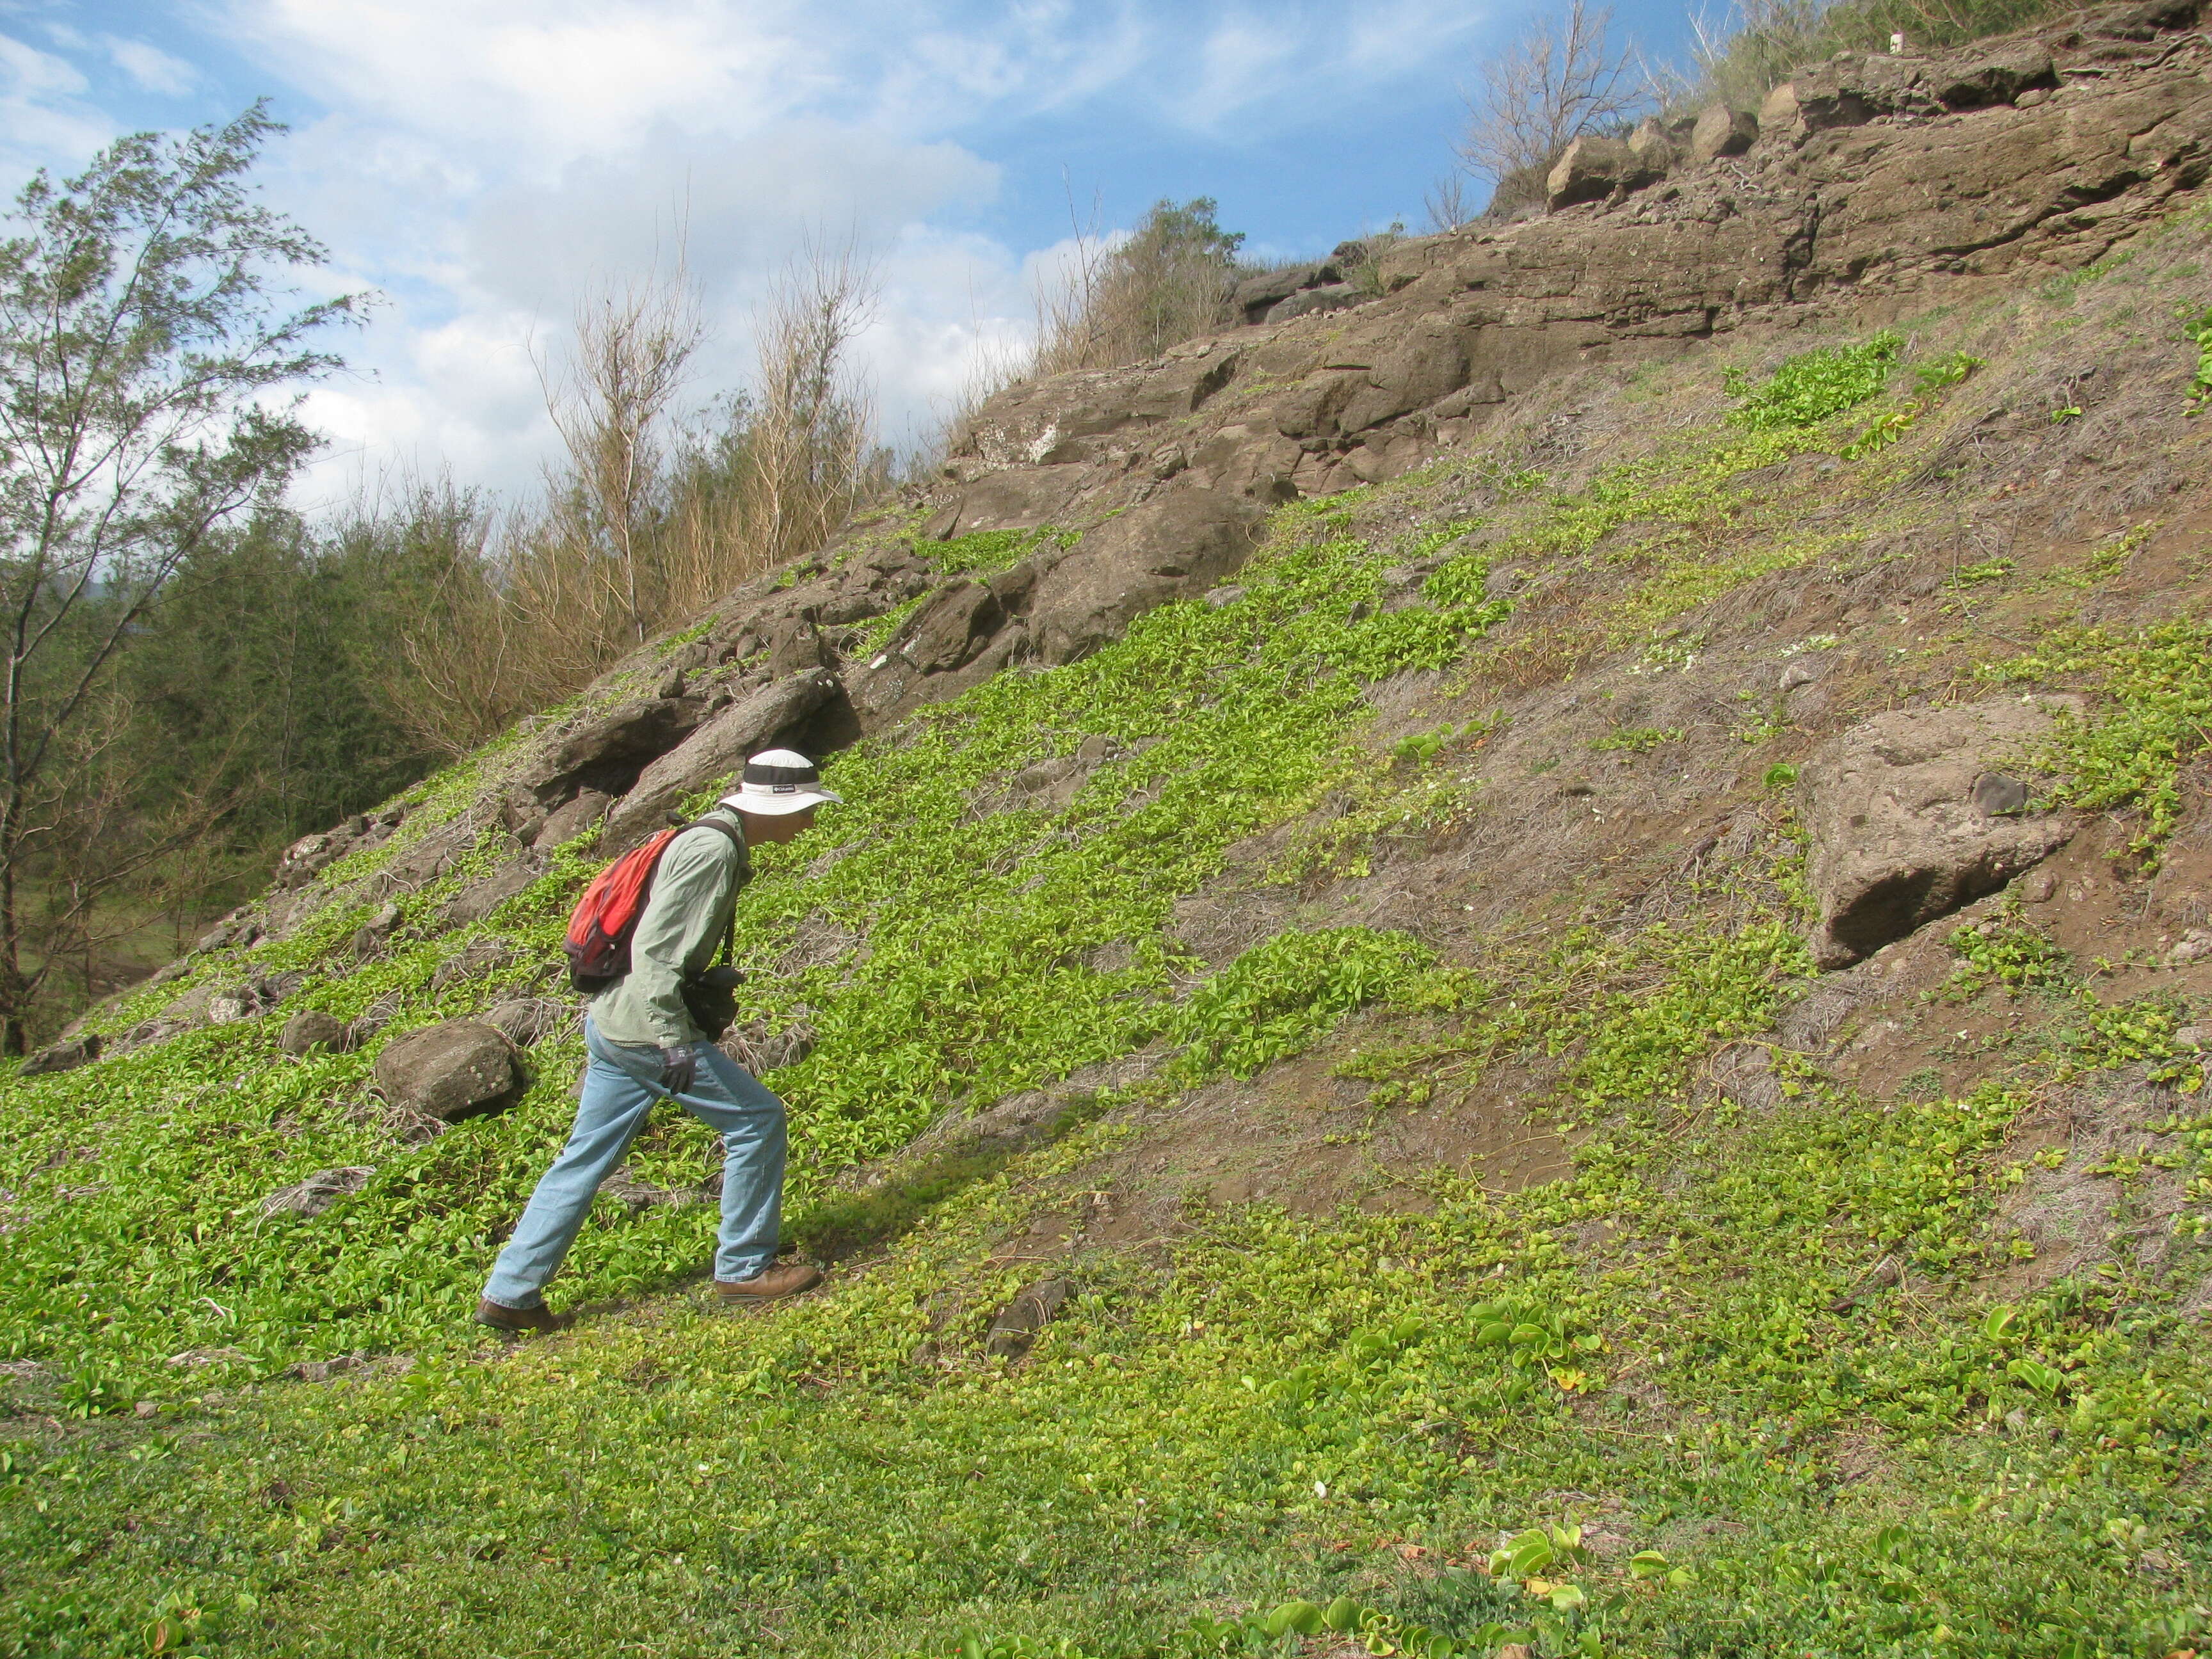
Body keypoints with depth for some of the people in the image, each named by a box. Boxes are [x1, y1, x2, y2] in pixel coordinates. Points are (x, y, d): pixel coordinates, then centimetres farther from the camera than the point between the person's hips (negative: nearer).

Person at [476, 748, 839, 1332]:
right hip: (646, 1029, -10)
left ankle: (509, 1294, 20)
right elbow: (654, 949, -24)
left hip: (612, 1025, 10)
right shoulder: (714, 850, -16)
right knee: (756, 1119, -2)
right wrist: (673, 1040, -29)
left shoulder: (712, 843, 15)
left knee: (583, 1161, 14)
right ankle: (744, 1269, 8)